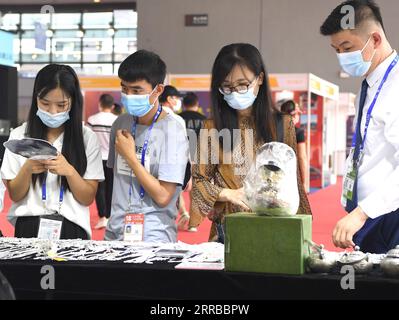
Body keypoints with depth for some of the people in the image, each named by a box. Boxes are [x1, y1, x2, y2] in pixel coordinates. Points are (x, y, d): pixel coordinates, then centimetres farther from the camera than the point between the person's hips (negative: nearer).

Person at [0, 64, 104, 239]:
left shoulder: (87, 137, 0)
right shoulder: (19, 135, 3)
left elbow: (88, 198, 0)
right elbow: (15, 195, 4)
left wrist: (69, 171, -16)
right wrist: (27, 169, -14)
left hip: (71, 229, -1)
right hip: (28, 227, 1)